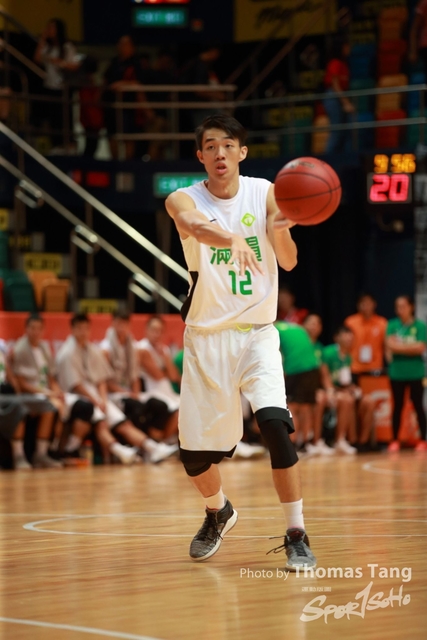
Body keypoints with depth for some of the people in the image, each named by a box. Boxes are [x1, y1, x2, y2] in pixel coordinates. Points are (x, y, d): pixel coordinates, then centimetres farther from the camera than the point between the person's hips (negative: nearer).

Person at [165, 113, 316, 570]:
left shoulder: (265, 193, -3)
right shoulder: (183, 199, -8)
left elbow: (288, 261, -12)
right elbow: (195, 225, -33)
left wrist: (281, 228, -36)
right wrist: (233, 239, -56)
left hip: (256, 333, -1)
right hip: (206, 339, 1)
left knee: (275, 424, -24)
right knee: (194, 451, 4)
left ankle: (296, 537, -15)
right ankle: (218, 512, 37)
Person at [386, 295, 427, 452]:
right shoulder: (392, 325, 3)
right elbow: (391, 345, -9)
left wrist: (399, 347, -9)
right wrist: (411, 347, -11)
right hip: (397, 372, 2)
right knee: (397, 406, 7)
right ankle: (395, 440, 13)